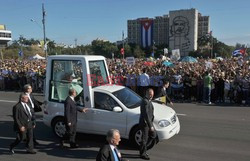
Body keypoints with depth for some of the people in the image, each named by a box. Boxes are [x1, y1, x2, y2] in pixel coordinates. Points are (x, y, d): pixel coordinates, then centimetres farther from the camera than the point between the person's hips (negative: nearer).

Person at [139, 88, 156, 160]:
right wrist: (150, 126, -27)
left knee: (153, 135, 19)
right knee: (145, 138, 4)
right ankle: (143, 154, 22)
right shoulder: (145, 101, -24)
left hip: (149, 122, 10)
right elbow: (146, 115, -28)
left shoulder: (148, 101, 8)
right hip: (145, 123, -10)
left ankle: (143, 147, 31)